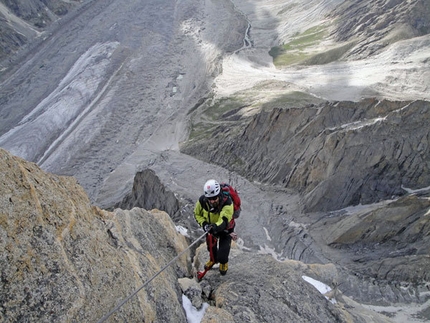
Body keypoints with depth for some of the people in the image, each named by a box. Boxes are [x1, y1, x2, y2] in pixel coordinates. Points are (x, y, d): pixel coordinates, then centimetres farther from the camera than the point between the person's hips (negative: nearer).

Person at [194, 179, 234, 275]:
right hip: (211, 228, 4)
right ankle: (213, 259, 61)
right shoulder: (202, 201, -27)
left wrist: (215, 227, -67)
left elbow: (224, 221, -47)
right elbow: (197, 214, -10)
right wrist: (204, 223, -27)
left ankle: (224, 263, 37)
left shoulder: (227, 203, -39)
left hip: (225, 229, -4)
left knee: (223, 252, -3)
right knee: (211, 247, 23)